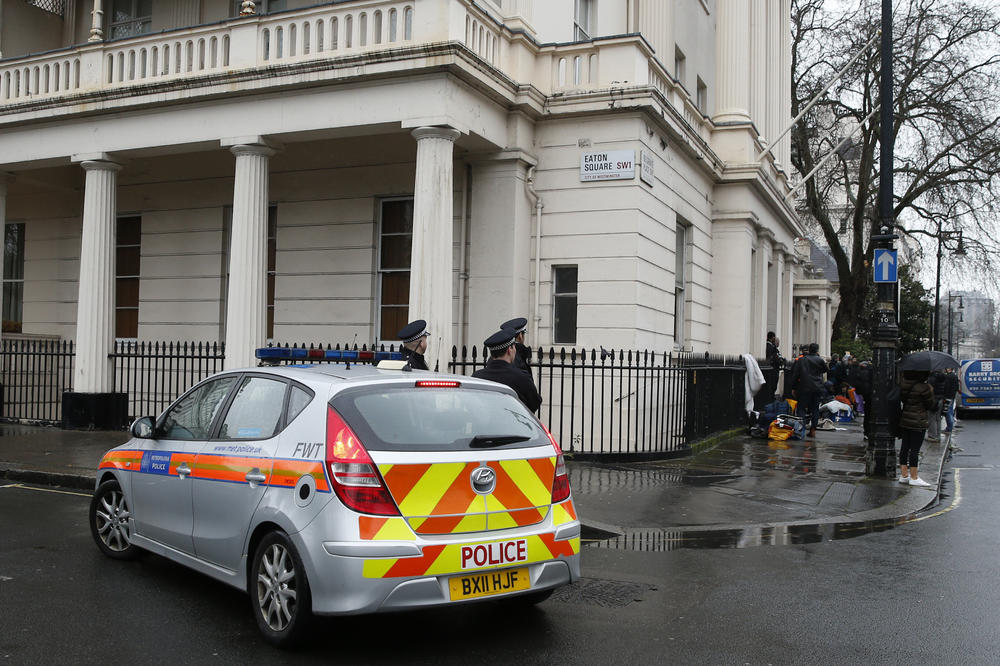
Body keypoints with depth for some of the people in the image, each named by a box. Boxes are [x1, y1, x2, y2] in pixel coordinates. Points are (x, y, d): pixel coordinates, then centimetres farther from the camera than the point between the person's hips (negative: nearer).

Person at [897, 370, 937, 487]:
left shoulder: (902, 383, -1)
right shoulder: (924, 387, -18)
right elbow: (931, 404, -4)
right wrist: (931, 391, 7)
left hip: (903, 420, 6)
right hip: (918, 422, -6)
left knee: (904, 447, 12)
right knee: (915, 449, 0)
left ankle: (904, 474, 19)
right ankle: (914, 477, 6)